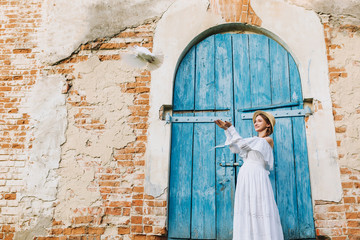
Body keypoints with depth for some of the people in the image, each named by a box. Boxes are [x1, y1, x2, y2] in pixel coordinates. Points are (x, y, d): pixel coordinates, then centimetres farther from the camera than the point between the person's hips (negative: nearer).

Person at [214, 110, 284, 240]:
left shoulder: (268, 140, 4)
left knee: (260, 213, -10)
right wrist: (227, 130, 8)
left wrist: (231, 128, -2)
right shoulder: (255, 140, 26)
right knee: (247, 213, 0)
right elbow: (235, 149, 14)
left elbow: (243, 144, -5)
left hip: (257, 178, -6)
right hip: (244, 178, 6)